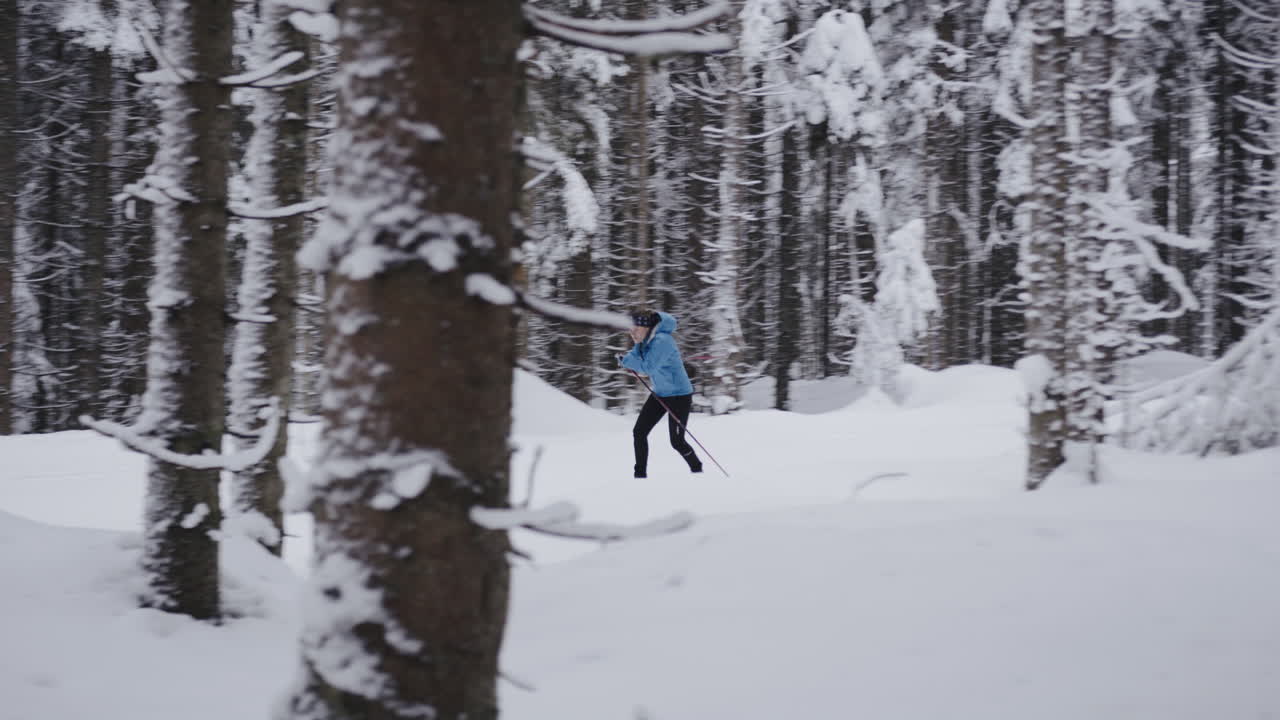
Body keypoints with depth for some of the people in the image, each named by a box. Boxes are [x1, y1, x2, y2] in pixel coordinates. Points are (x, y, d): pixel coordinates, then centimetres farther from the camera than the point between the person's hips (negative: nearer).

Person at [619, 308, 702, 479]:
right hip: (660, 394, 8)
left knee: (677, 441, -4)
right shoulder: (644, 341, 0)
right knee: (639, 432, 1)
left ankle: (697, 470, 19)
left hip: (679, 395, -8)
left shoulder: (661, 341, -27)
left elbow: (648, 367, -32)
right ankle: (640, 474, 9)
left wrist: (626, 360, -21)